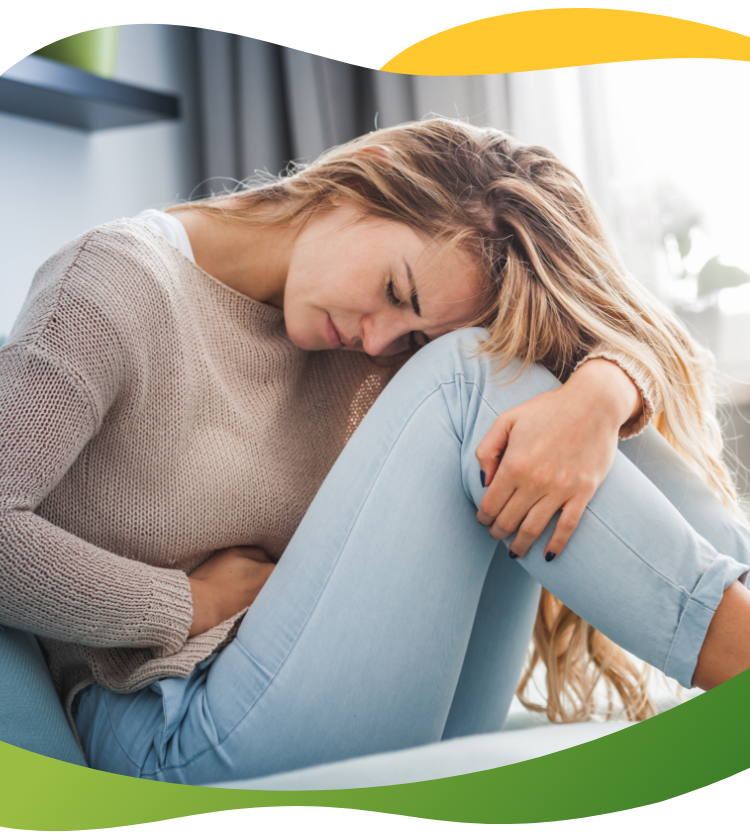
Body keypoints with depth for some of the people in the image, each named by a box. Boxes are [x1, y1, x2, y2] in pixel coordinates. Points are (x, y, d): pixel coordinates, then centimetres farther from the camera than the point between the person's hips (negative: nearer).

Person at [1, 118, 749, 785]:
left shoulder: (370, 327, 4)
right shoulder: (122, 282, -11)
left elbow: (634, 336, -5)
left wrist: (597, 397, -27)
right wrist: (191, 604, -15)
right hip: (191, 751, -6)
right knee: (470, 379, -21)